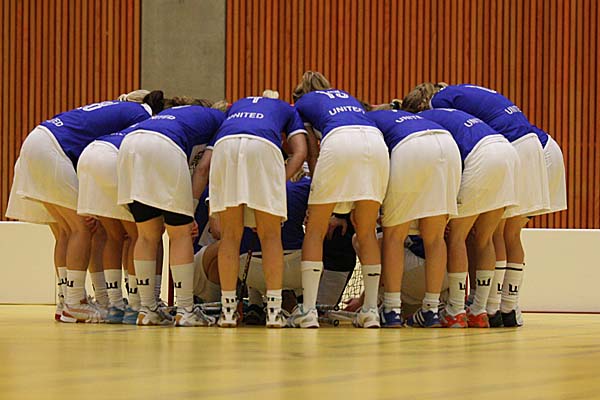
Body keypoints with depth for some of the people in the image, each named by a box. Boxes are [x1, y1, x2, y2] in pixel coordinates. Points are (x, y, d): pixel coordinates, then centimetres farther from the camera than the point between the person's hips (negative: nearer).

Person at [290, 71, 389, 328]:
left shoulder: (302, 103, 29)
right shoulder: (347, 97, 40)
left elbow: (312, 152, 20)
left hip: (340, 142, -4)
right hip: (376, 141, 4)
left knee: (315, 232, 6)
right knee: (367, 233, 13)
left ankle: (308, 310, 0)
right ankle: (370, 310, 8)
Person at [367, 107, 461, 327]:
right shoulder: (396, 116, 41)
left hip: (411, 150, -5)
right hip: (448, 144, 5)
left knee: (393, 236, 8)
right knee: (434, 237, 14)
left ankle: (392, 311, 5)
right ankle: (431, 310, 14)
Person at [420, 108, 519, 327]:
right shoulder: (439, 116, 32)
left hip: (482, 157, -8)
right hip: (509, 151, 8)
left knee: (455, 236, 3)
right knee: (483, 239, 15)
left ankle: (456, 312, 5)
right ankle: (479, 312, 15)